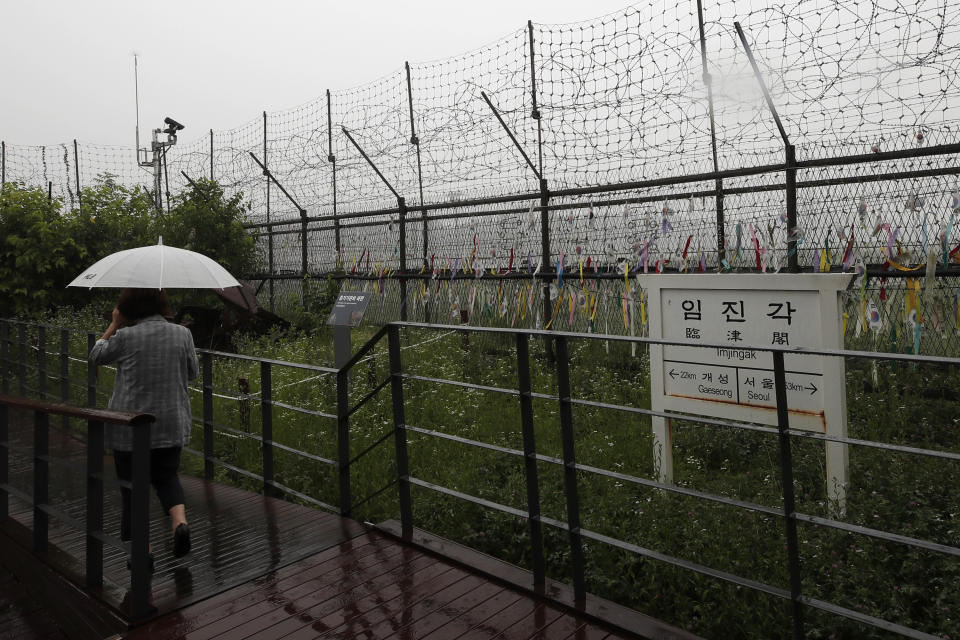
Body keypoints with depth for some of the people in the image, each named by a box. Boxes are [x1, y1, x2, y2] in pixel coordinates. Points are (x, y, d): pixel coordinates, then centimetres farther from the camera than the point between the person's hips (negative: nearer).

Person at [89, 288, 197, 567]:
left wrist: (114, 324, 14)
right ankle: (180, 521, -5)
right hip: (172, 424, 3)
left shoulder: (126, 337, -11)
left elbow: (96, 356, 9)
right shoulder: (182, 333, -3)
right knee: (167, 476, 20)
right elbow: (192, 372, 7)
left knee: (132, 486, 10)